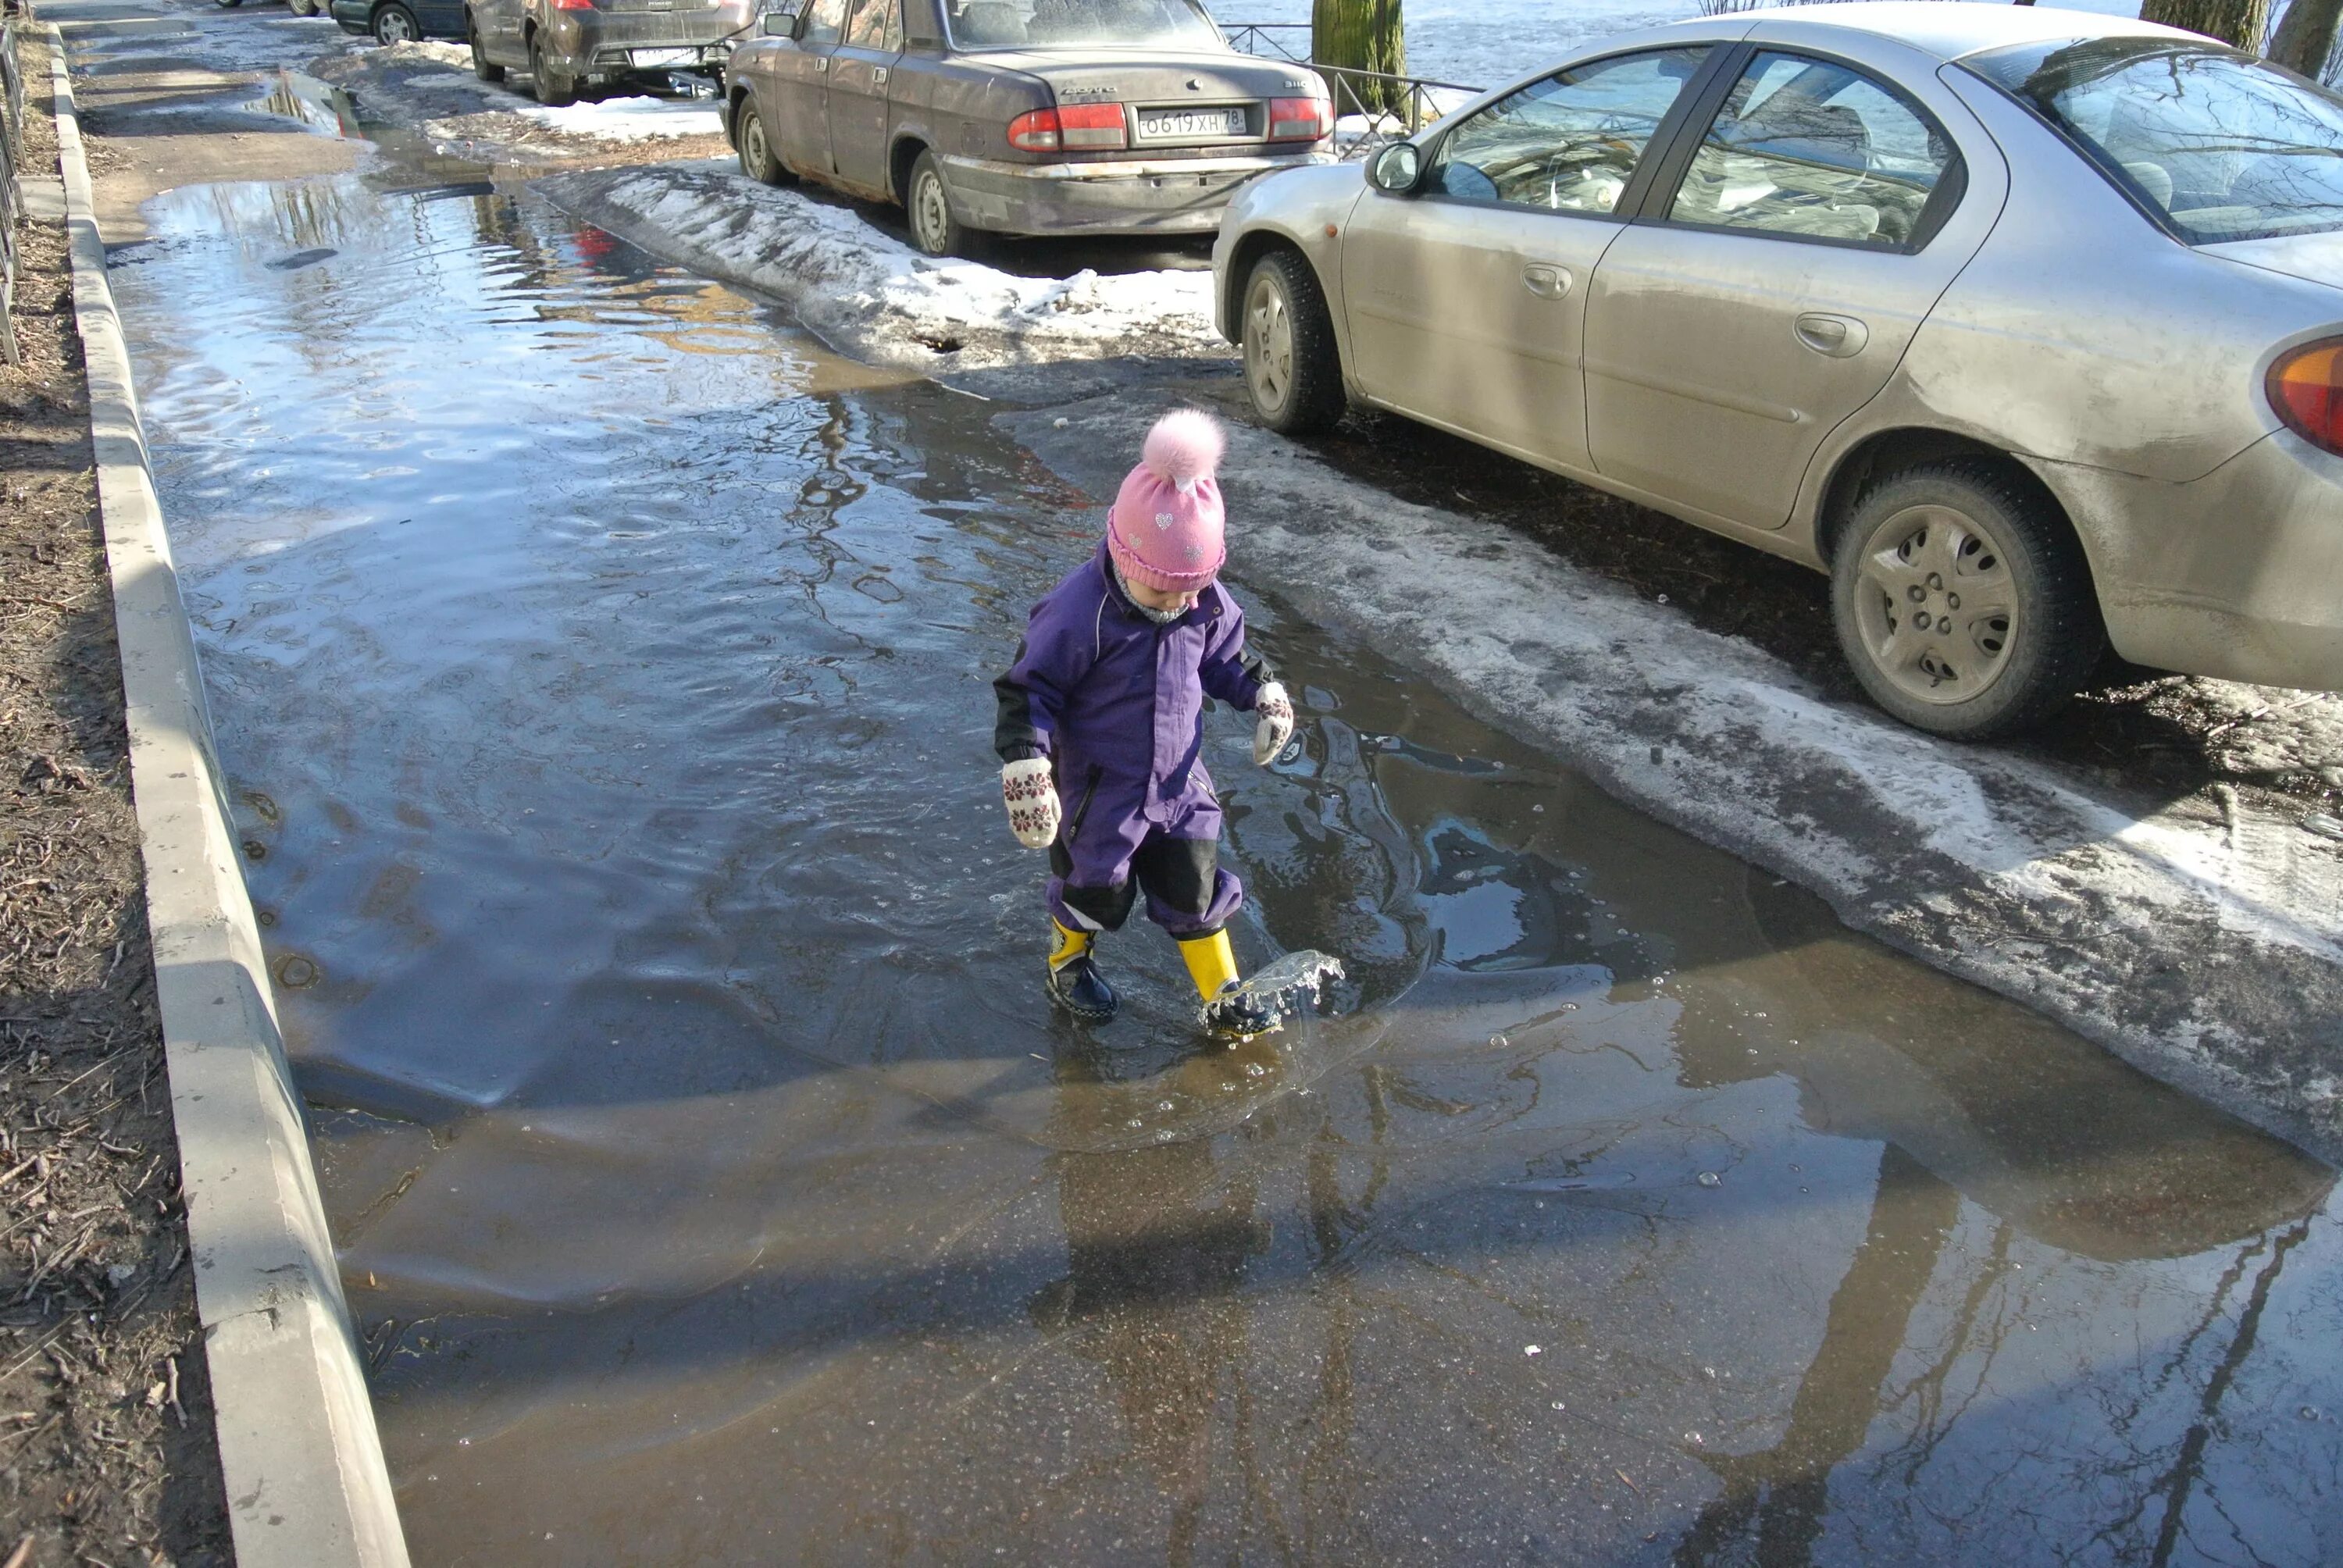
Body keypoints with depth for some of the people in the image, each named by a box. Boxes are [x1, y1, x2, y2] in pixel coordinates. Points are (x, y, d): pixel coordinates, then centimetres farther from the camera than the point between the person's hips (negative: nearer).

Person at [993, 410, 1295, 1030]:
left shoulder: (1207, 602, -8)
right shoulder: (1079, 611, -28)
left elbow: (1224, 658, 12)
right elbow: (1029, 689, -22)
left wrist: (1266, 694, -1)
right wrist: (1025, 767, -29)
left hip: (1180, 781, 4)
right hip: (1098, 793, -4)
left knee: (1195, 890, 12)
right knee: (1095, 888, 17)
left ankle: (1222, 997, 30)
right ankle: (1069, 964, 48)